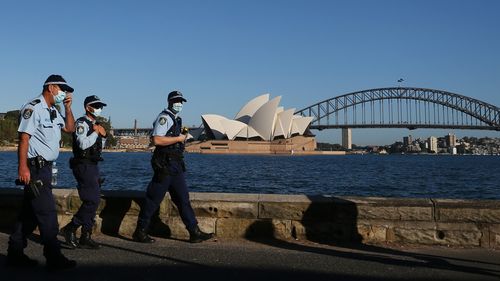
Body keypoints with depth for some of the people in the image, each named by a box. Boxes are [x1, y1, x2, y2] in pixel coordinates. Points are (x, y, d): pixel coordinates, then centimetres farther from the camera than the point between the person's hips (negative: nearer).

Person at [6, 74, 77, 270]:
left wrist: (67, 107, 10)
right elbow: (24, 138, -17)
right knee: (47, 213, -8)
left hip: (45, 167, 10)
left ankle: (15, 254, 20)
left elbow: (70, 128, 23)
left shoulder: (53, 111, 17)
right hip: (35, 168, -10)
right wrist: (23, 167, -23)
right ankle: (54, 258, -2)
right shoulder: (33, 108, -11)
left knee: (29, 213, 12)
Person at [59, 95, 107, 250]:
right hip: (83, 166, -9)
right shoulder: (81, 123, -9)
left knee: (92, 202, 9)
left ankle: (86, 237, 13)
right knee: (92, 201, -15)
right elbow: (83, 144, -24)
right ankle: (70, 229, -5)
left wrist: (103, 135, 8)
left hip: (92, 166, 10)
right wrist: (96, 133, -12)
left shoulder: (95, 125, 19)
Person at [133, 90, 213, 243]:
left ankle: (195, 232, 9)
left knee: (183, 199, 8)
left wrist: (183, 136, 13)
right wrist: (178, 138, -16)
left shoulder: (177, 119, 20)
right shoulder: (164, 117, -9)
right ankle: (140, 232, 8)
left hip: (176, 165, 9)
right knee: (153, 199, -3)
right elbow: (157, 139, -22)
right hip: (165, 165, -9)